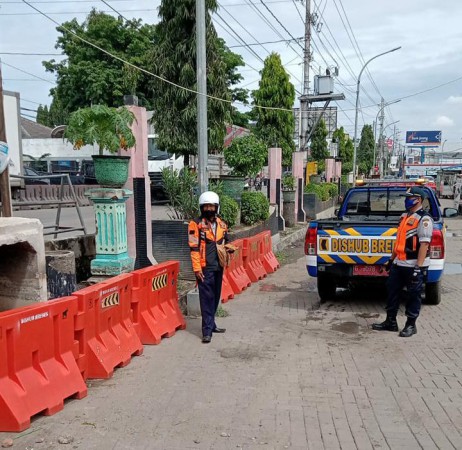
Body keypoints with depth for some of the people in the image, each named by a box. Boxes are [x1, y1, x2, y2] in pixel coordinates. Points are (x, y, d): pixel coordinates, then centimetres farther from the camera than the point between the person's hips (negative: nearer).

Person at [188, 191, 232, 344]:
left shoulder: (221, 225, 10)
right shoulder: (196, 225, -7)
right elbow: (194, 248, -10)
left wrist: (229, 248, 0)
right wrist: (197, 268, -15)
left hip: (218, 267, 6)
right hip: (205, 268, -6)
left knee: (215, 297, 15)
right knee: (206, 298, -5)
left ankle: (211, 324, 28)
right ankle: (207, 330, -1)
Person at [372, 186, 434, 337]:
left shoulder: (424, 219, -12)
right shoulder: (405, 216, 15)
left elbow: (424, 244, -18)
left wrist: (418, 267, -23)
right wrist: (392, 259, 20)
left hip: (414, 265, -9)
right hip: (399, 263, 9)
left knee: (414, 295, 4)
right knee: (392, 291, 12)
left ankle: (411, 325, 15)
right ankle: (390, 322, 22)